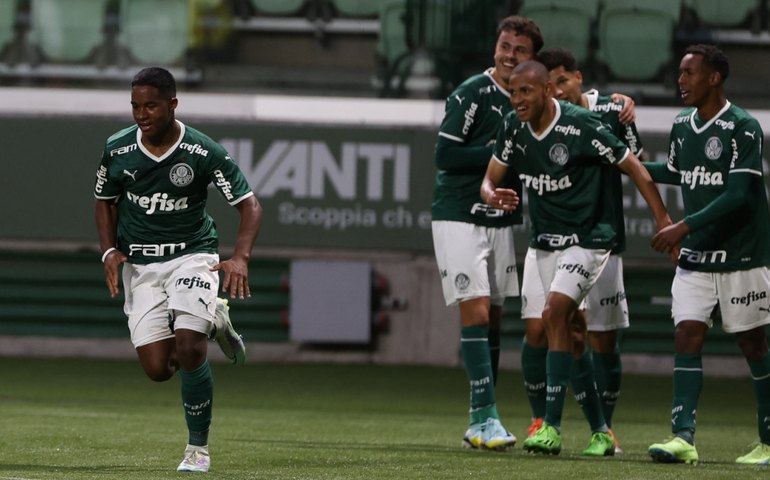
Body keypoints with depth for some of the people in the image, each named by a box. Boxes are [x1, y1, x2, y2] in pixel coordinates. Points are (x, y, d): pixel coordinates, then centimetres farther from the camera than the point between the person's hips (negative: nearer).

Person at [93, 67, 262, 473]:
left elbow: (249, 205, -10)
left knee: (188, 350, -21)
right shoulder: (117, 149, -4)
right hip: (139, 265, 3)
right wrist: (110, 252, -3)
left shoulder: (204, 153, -13)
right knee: (157, 369, -5)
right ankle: (213, 320, 27)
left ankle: (198, 447, -2)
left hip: (192, 255, -3)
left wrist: (240, 258, -25)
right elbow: (105, 202, 13)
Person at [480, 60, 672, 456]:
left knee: (555, 314, -22)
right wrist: (491, 195, -19)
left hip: (588, 239, -7)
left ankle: (552, 427, -22)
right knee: (567, 328, 6)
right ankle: (600, 431, 16)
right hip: (545, 241, 7)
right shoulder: (513, 128, -2)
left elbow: (634, 169, -10)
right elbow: (490, 178, 7)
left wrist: (664, 223, -10)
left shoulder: (582, 126, -19)